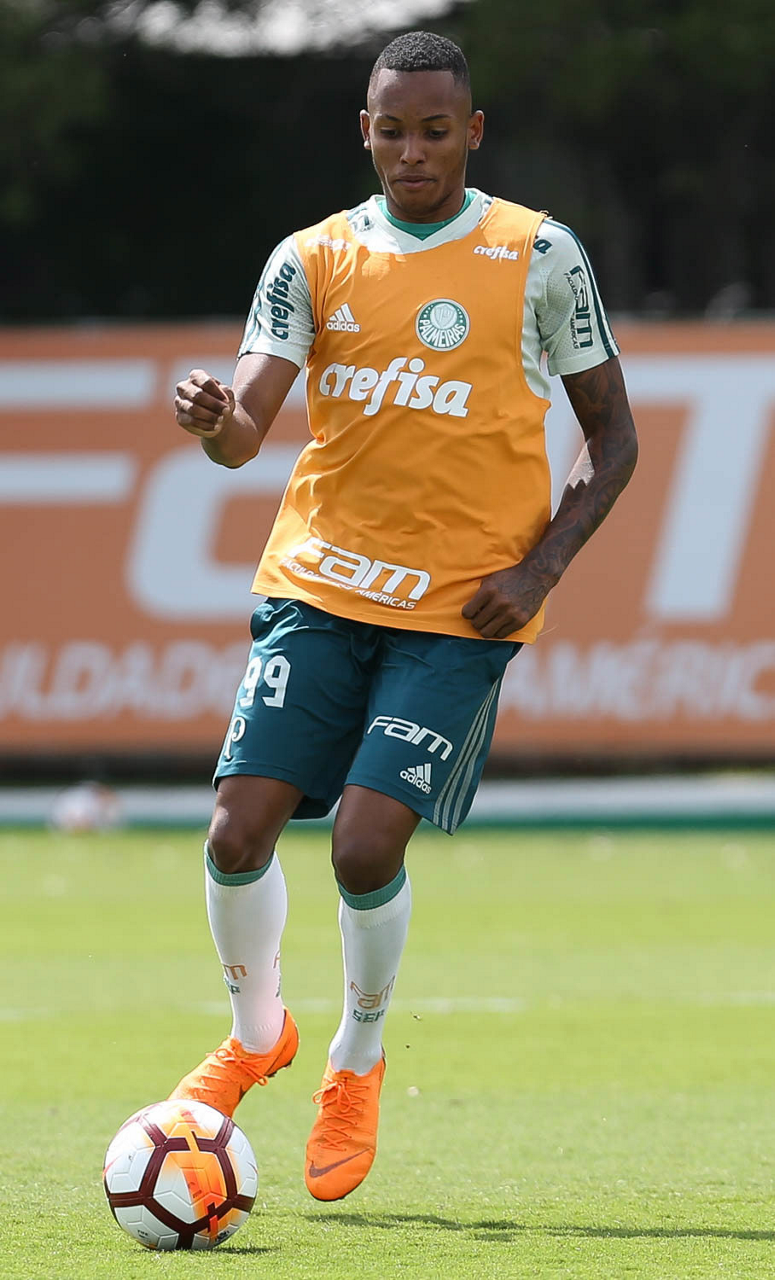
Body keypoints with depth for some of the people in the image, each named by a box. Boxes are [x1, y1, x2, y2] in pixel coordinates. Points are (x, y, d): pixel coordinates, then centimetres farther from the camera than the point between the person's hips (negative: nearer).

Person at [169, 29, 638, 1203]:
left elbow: (610, 434, 5)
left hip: (463, 605, -3)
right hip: (321, 582, 3)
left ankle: (359, 1062, 12)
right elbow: (246, 430, -2)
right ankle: (256, 1031, 21)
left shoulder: (539, 257, -1)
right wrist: (213, 421, -27)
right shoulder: (313, 260, 5)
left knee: (367, 839, -16)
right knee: (240, 829, -8)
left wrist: (541, 568, -8)